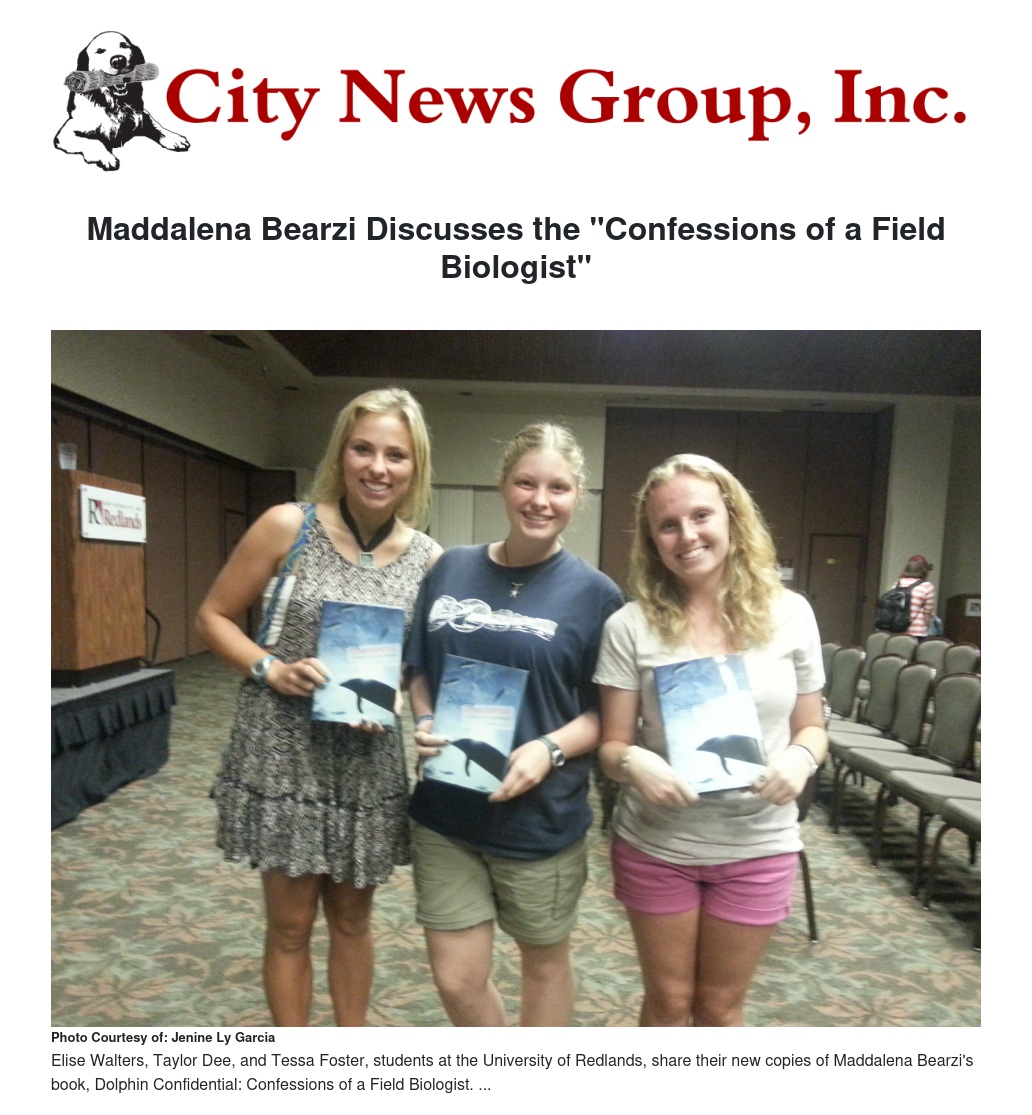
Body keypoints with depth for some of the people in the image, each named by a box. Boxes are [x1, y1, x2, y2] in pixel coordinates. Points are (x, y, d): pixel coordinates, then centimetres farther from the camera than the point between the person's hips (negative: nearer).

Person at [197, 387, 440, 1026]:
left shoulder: (428, 559, -3)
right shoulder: (288, 526, -10)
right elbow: (214, 617, -2)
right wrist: (272, 669, -17)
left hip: (369, 762, 3)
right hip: (284, 755, -2)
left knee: (353, 919, 20)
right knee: (291, 925, 13)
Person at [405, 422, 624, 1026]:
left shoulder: (594, 593, -9)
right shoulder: (451, 569, 1)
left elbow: (608, 712, -5)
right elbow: (419, 670, 10)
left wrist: (550, 748, -21)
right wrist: (424, 723, -9)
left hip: (543, 816, -2)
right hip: (445, 811, 3)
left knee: (544, 961, 19)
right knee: (457, 980, 12)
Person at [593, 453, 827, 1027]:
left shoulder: (790, 613, -5)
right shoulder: (631, 625, -11)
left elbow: (812, 727, 4)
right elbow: (612, 744, -7)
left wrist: (800, 758, -17)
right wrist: (633, 761, -29)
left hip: (757, 847, 1)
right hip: (655, 845, -1)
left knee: (720, 1003, 20)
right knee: (668, 1000, 19)